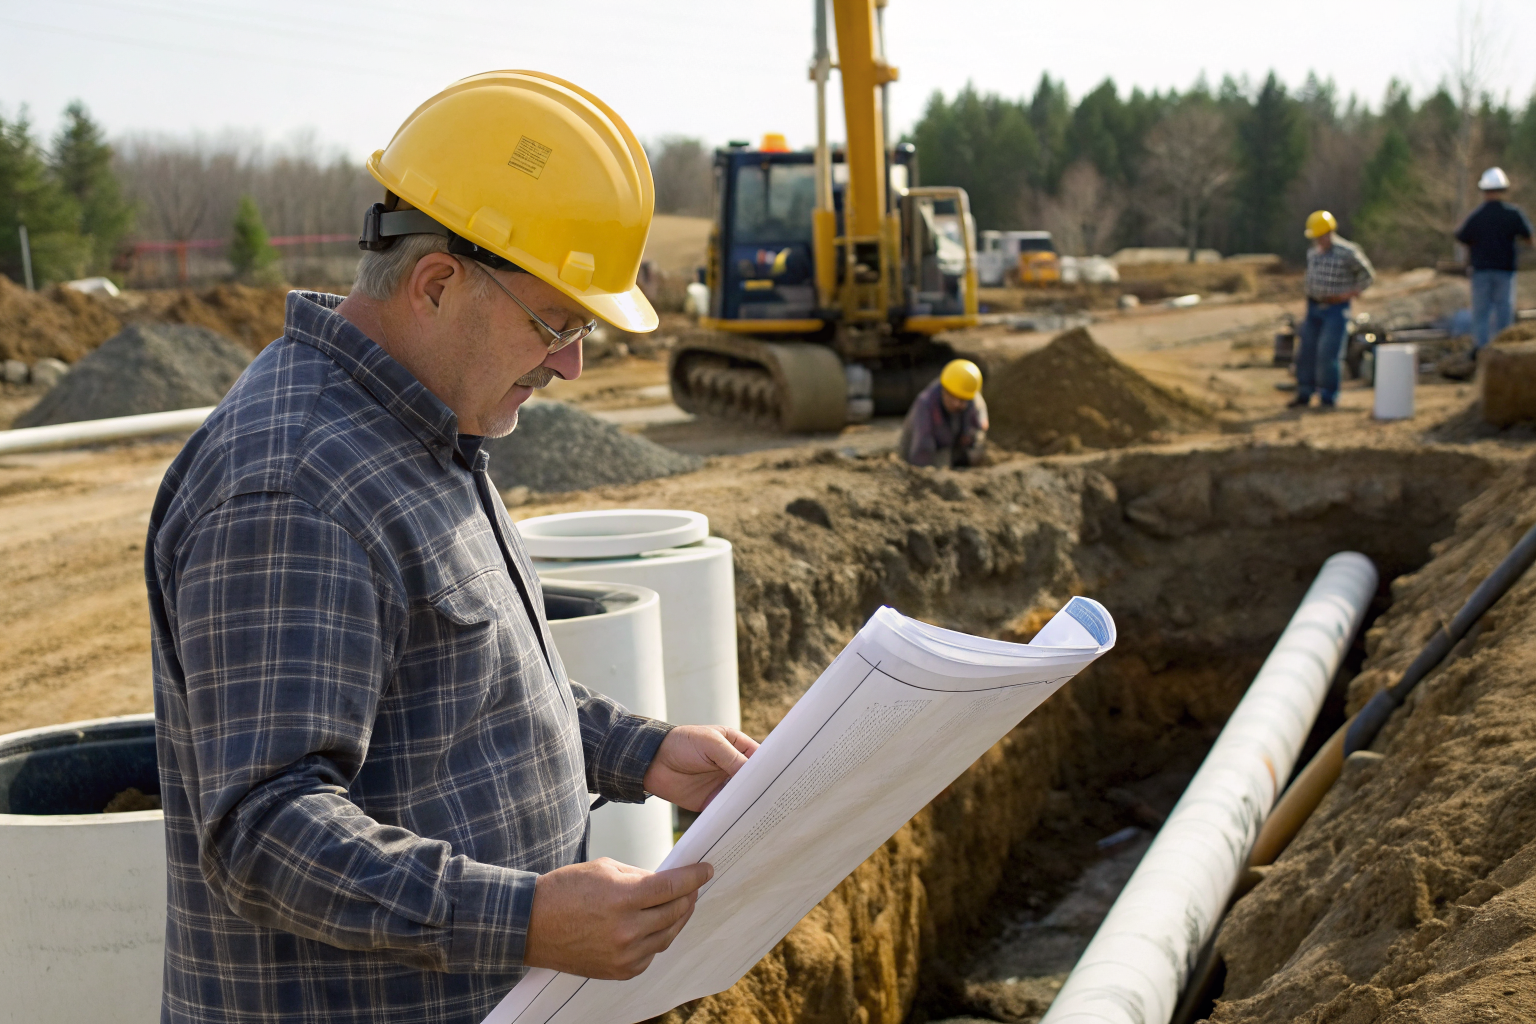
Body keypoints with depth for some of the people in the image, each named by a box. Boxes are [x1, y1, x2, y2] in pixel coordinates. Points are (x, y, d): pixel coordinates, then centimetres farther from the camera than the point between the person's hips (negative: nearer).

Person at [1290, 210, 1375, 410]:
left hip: (1336, 309, -6)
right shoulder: (1313, 253, 8)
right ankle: (1304, 395, 14)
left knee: (1328, 354, -11)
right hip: (1314, 308, 6)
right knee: (1306, 351, 5)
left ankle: (1328, 397, -1)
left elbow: (1367, 275, -3)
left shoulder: (1347, 253, -12)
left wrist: (1349, 294, -9)